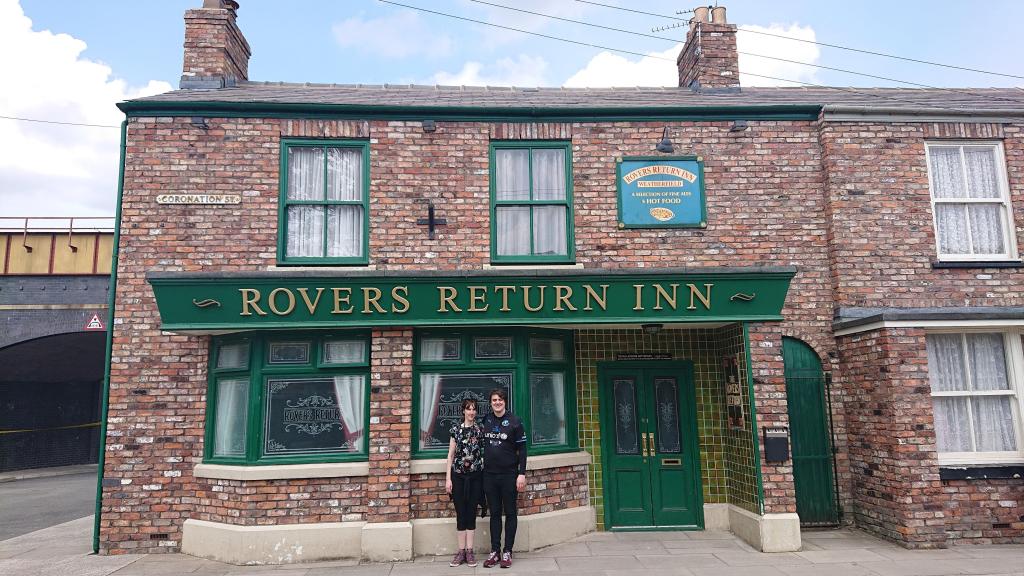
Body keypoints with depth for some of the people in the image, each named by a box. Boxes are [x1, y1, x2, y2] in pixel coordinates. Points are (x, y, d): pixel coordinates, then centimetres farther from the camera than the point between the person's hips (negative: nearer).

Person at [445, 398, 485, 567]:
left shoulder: (480, 430, 3)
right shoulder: (456, 429, 1)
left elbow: (483, 453, 6)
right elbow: (451, 454, 2)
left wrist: (485, 475, 0)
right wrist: (448, 478, -2)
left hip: (475, 476, 0)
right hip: (458, 476, 0)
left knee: (472, 513, 5)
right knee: (461, 513, 4)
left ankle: (470, 551, 13)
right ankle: (461, 551, 13)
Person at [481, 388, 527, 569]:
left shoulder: (514, 422, -6)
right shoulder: (485, 421, 4)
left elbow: (522, 449, -6)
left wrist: (522, 474, -11)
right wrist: (482, 467, 10)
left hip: (509, 475, -3)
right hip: (489, 474, 3)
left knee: (510, 513, 5)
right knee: (494, 513, 9)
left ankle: (507, 552, 13)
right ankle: (495, 551, 17)